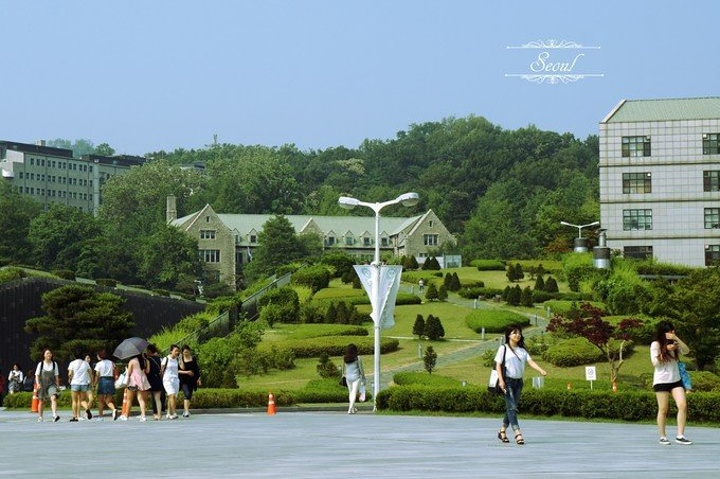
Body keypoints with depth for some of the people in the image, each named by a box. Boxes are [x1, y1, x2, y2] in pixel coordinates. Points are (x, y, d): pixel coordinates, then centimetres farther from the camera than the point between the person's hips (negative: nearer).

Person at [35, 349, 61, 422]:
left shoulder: (54, 364, 4)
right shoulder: (40, 364, -2)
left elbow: (56, 375, 9)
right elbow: (37, 375, -2)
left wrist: (58, 385, 7)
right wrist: (38, 383, -17)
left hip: (51, 384, 0)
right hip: (42, 385, 0)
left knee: (54, 398, -23)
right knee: (41, 401, 8)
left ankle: (55, 415, -33)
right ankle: (40, 417, 24)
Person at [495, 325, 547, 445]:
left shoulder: (522, 350, 13)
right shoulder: (503, 349, 0)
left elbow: (530, 361, 1)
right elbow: (498, 365, -4)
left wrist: (541, 370, -17)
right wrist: (501, 380, -16)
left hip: (518, 381, 6)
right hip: (507, 381, -6)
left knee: (512, 407, 9)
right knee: (512, 407, -13)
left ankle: (502, 431, 21)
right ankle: (518, 434, -22)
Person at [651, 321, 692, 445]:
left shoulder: (674, 344, 12)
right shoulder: (656, 345, -1)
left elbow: (686, 351, -4)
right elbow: (655, 362, -8)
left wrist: (676, 339, -13)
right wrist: (666, 350, -13)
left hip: (676, 380, 4)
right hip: (661, 381, -4)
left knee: (683, 406, -10)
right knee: (663, 410, -1)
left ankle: (680, 436, -8)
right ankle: (662, 437, 9)